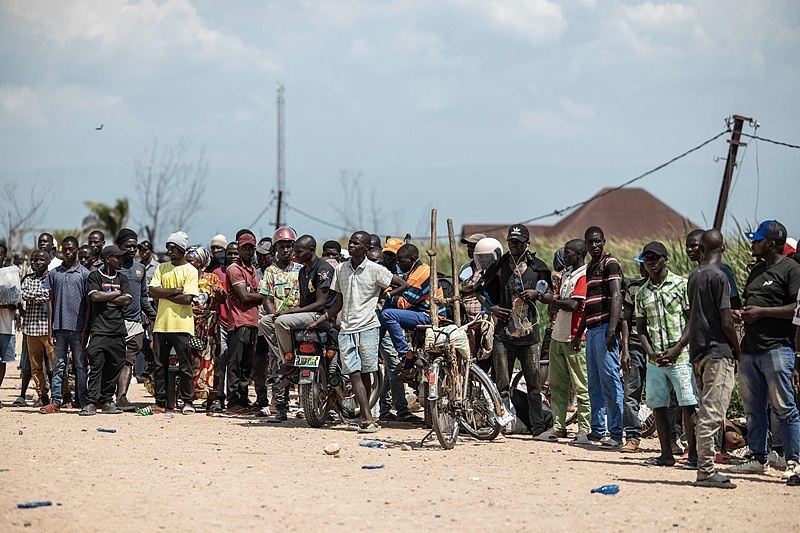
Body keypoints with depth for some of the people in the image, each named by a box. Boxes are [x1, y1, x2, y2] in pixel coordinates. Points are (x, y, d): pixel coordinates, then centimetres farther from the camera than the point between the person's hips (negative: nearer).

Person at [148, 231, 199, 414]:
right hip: (161, 323, 5)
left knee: (185, 365, -1)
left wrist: (164, 294, -7)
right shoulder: (162, 268, 13)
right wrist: (175, 291, -7)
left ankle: (188, 402, 5)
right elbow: (152, 291, 1)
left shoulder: (190, 271, -1)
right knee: (159, 365, 6)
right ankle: (160, 402, 11)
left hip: (181, 324, -5)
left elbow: (187, 298, -12)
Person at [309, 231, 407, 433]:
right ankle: (368, 419, -10)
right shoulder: (340, 270, 12)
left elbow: (404, 285, 4)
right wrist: (319, 321, 11)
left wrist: (386, 295, 0)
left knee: (365, 373, -1)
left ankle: (364, 417, 8)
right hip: (347, 329, 3)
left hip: (368, 327, -3)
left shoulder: (375, 270, -1)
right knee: (354, 374, -7)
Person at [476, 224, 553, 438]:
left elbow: (550, 297, 15)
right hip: (504, 332, 0)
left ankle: (538, 426, 4)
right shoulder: (500, 264, 7)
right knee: (502, 385, -1)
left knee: (534, 384, 1)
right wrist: (491, 308, -1)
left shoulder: (537, 266, 8)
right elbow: (479, 290, 15)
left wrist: (537, 294, -6)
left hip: (529, 332, 0)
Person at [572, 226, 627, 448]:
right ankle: (597, 430, 17)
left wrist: (612, 329, -26)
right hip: (592, 329, 9)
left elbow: (616, 296, -16)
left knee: (610, 380, -11)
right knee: (594, 382, 11)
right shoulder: (590, 267, 22)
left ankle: (616, 434, -12)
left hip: (605, 328, -9)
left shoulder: (610, 263, -6)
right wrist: (579, 333, 27)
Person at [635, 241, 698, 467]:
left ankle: (693, 455, -3)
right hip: (655, 360, 5)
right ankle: (666, 455, 13)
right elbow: (641, 327, 14)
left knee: (688, 406, -7)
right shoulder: (642, 292, 13)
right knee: (658, 406, 6)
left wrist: (676, 349, -12)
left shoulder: (681, 284, -1)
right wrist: (651, 352, -2)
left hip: (680, 356, -5)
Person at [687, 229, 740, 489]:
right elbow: (726, 321, -14)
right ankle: (706, 471, -11)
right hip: (718, 351, -8)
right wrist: (738, 351, -3)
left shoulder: (694, 275, 12)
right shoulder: (718, 276, -12)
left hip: (698, 351, 8)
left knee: (704, 413, 11)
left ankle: (705, 469, 12)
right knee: (712, 414, -9)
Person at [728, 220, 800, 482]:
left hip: (777, 348, -9)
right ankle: (758, 459, 17)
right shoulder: (757, 270, 21)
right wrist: (742, 313, 11)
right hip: (750, 349, 9)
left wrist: (762, 312, -15)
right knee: (753, 408, 10)